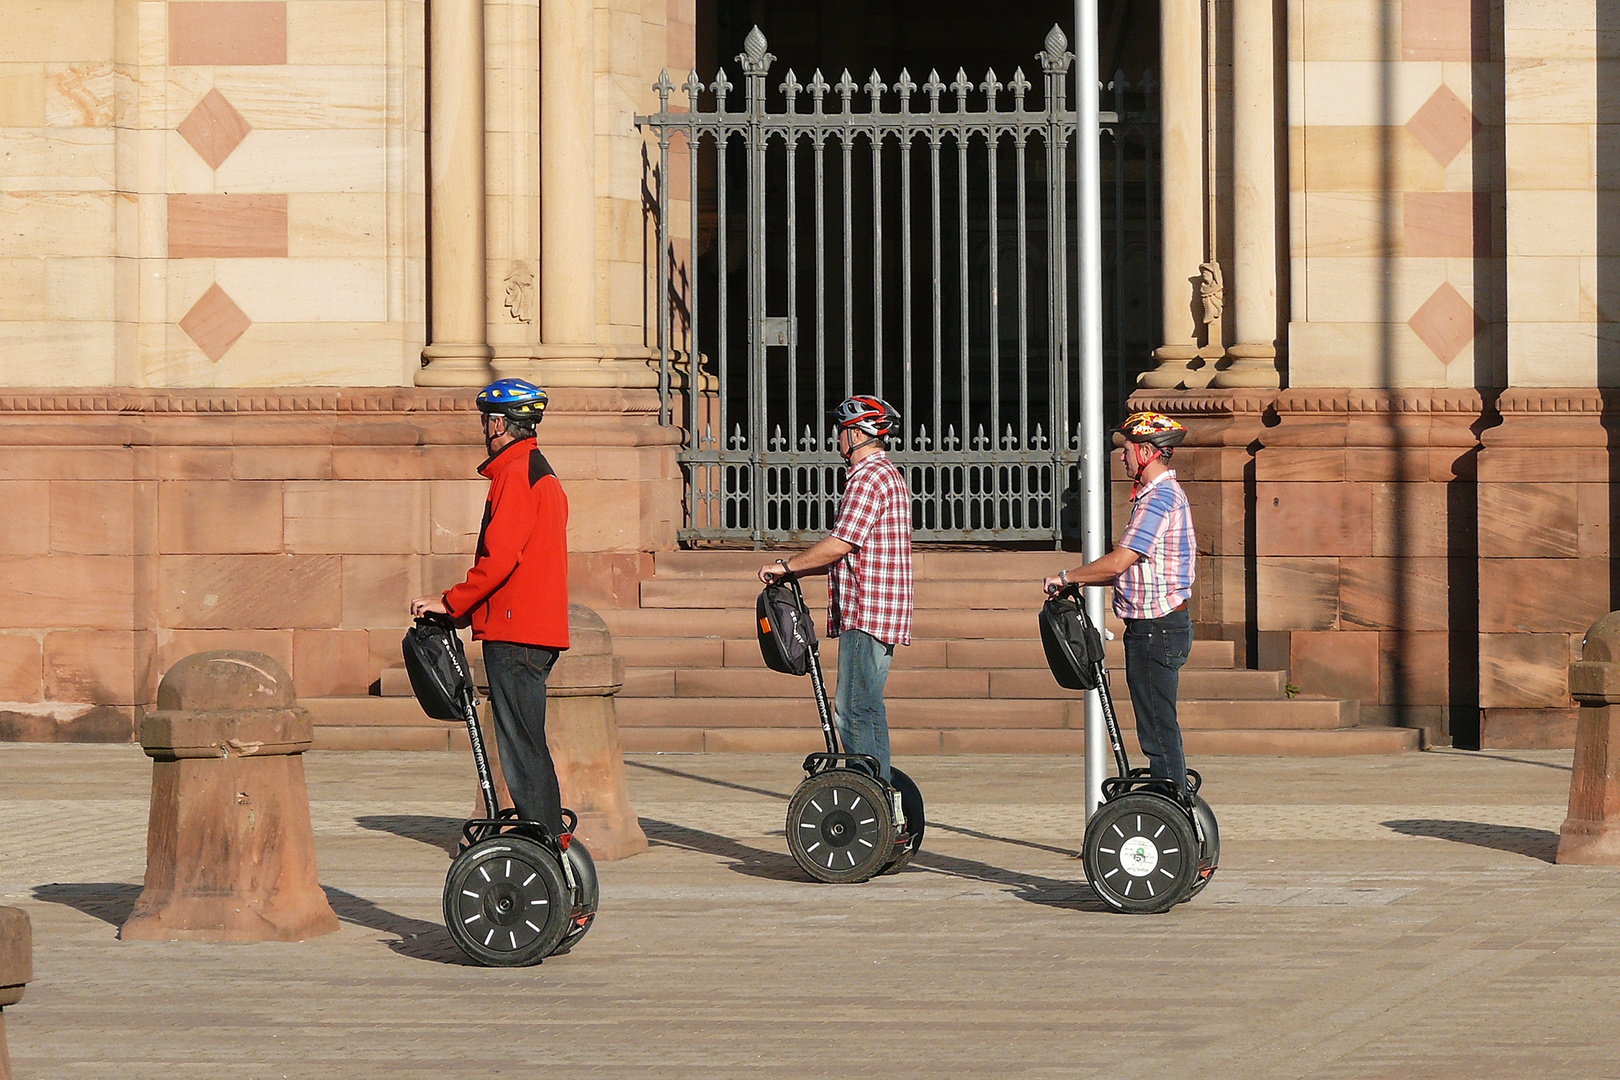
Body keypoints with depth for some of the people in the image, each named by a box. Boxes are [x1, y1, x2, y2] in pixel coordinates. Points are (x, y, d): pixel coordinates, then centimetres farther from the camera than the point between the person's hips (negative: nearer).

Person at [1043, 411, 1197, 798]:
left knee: (1159, 729, -8)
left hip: (1156, 630, -11)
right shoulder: (1164, 494, 18)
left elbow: (1117, 563, -22)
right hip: (1158, 626, 11)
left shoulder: (1159, 499, -17)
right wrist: (1082, 581, 16)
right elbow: (1131, 570, 21)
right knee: (1158, 727, 13)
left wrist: (1066, 576, -9)